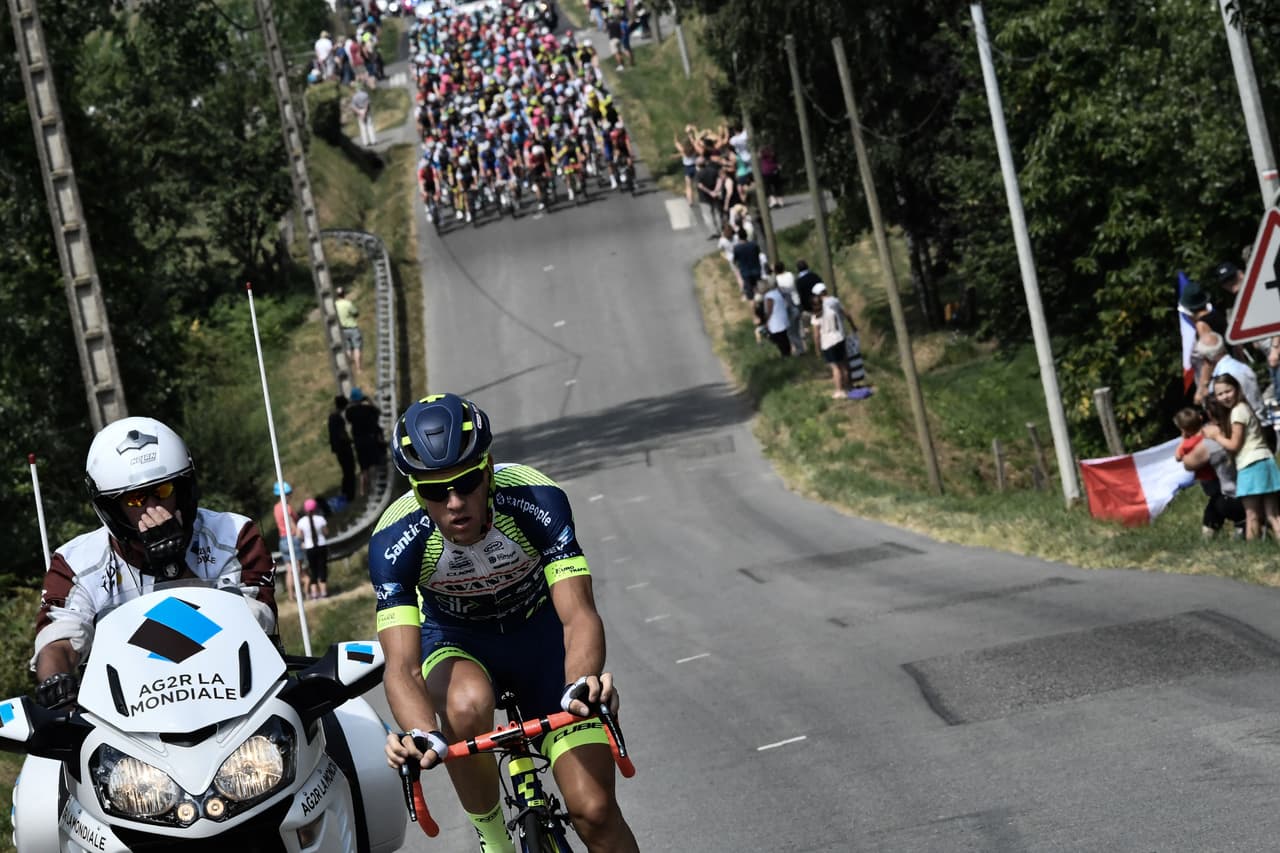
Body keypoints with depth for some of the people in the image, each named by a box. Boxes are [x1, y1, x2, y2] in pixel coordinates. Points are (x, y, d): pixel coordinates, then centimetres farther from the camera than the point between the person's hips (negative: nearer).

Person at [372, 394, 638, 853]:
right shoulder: (395, 540, -29)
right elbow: (402, 665, -36)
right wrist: (423, 736, -57)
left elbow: (578, 614, -38)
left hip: (540, 632, 0)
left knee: (594, 811, -12)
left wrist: (581, 684, -59)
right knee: (467, 706, -37)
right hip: (456, 642, 0)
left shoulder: (535, 499, -31)